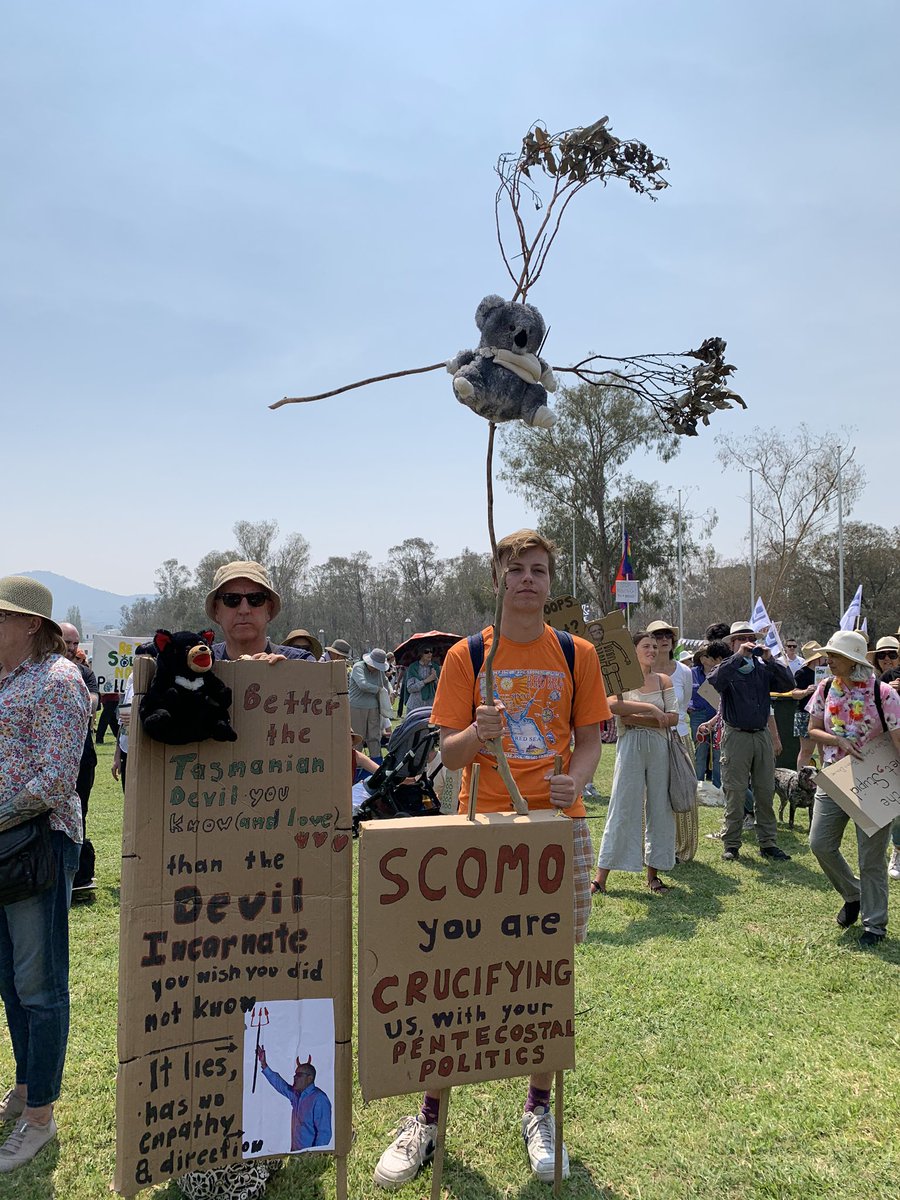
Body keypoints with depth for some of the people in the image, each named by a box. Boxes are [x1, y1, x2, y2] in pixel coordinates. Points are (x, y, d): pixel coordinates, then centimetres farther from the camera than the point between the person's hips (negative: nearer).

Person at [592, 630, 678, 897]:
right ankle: (601, 876, 2)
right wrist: (651, 708, -20)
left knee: (659, 807, 6)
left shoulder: (663, 680, 9)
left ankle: (653, 874, 18)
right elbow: (613, 705, -21)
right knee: (622, 808, -3)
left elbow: (673, 718, -2)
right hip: (630, 748, -3)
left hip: (659, 748, 4)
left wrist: (636, 719, -11)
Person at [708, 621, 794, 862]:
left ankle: (768, 843, 16)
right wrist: (738, 656, -23)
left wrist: (770, 660, -12)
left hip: (762, 735, 4)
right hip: (736, 736, -4)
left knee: (766, 792, 7)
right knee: (735, 792, -1)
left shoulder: (763, 668, 10)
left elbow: (788, 684, -2)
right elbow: (716, 681, -22)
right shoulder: (727, 667, 0)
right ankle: (731, 844, 8)